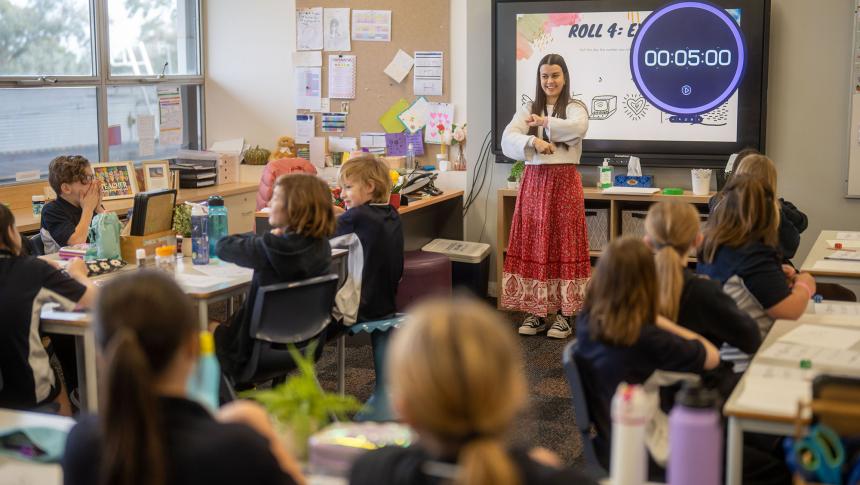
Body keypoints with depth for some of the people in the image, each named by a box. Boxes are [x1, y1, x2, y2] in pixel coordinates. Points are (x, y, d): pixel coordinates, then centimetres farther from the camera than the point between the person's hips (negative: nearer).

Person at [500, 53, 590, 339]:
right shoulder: (528, 110, 10)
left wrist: (543, 122, -17)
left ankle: (563, 314, 7)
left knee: (563, 245, -1)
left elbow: (578, 127, -22)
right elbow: (508, 140, -5)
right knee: (533, 246, 3)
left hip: (564, 182, -3)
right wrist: (533, 141, -23)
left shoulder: (575, 108, 2)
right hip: (534, 182, 3)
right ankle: (535, 313, 12)